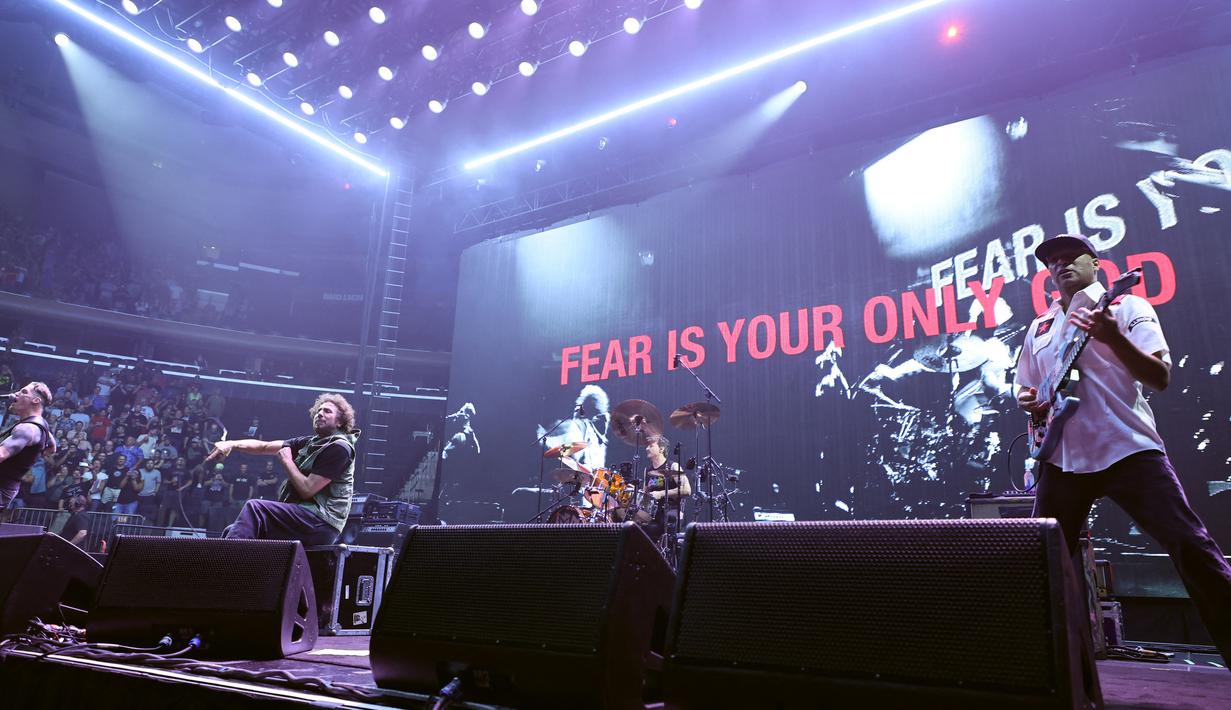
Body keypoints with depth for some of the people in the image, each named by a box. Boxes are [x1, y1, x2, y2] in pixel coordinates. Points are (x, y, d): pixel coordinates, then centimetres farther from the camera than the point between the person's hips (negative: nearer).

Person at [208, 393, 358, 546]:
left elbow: (307, 489, -16)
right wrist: (231, 444, -1)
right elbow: (264, 446, 14)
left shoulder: (339, 448, -11)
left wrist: (287, 461, -3)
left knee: (255, 507, -21)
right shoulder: (310, 442, 16)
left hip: (322, 521, -9)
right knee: (232, 532, 3)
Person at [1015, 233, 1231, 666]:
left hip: (1128, 450, -4)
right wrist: (1028, 401, -2)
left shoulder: (1127, 308, 3)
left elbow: (1161, 378, -8)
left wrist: (1112, 337, -24)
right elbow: (1025, 391, 22)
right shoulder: (1039, 329, 16)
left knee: (1192, 547, -11)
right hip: (1063, 460, 4)